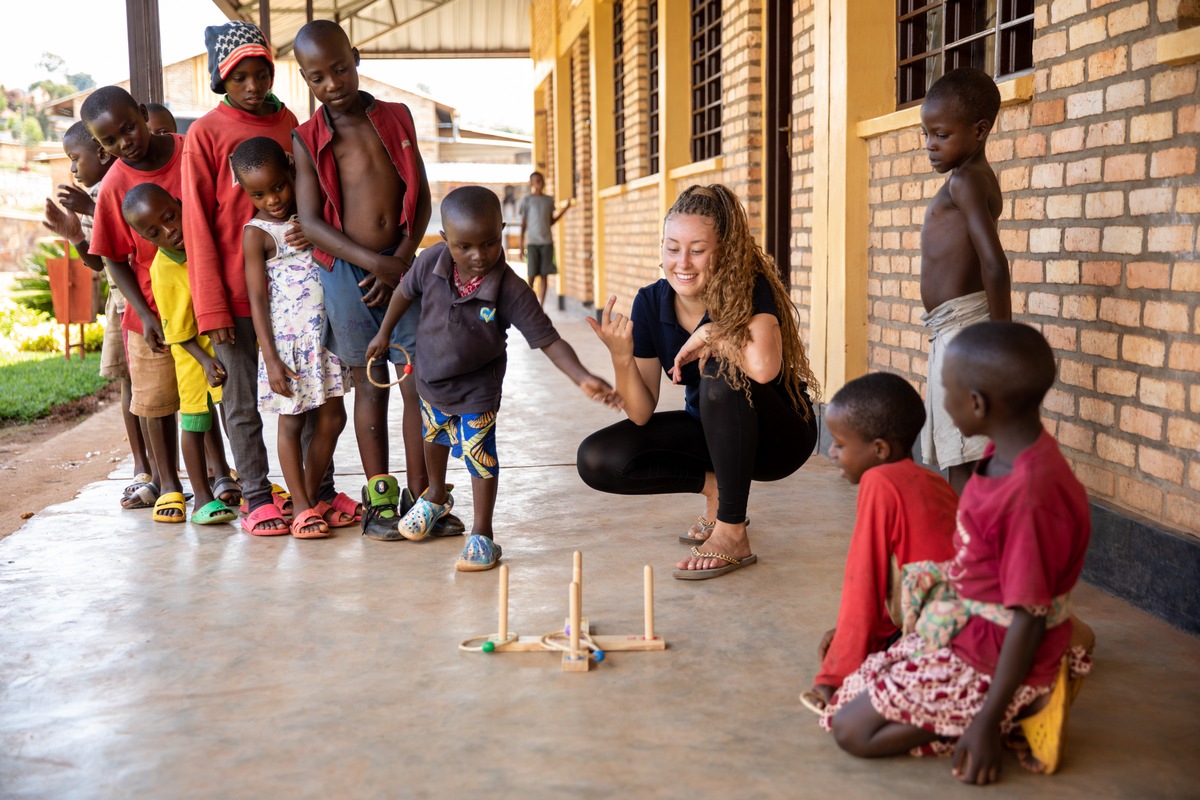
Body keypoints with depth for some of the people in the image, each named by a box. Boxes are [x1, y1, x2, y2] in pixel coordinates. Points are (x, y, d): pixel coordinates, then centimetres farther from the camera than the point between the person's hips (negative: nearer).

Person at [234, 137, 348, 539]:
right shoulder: (257, 233, -8)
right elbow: (257, 299, -10)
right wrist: (270, 358, -14)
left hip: (327, 331, 6)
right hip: (288, 337, -6)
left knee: (332, 417, 8)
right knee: (292, 420, 3)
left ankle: (314, 496, 24)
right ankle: (301, 506, 13)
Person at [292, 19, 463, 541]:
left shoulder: (396, 118, 9)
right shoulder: (307, 139, 1)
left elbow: (421, 197, 8)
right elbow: (311, 222, -7)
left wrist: (402, 258, -7)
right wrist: (376, 263, -16)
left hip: (401, 265, 2)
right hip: (345, 271, -2)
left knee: (420, 382, -1)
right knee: (369, 386, 4)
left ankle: (418, 498, 8)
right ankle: (379, 501, 14)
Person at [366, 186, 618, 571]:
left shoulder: (510, 290, -34)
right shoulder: (431, 262, -25)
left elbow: (549, 341, -32)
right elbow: (406, 292, -3)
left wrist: (583, 377, -47)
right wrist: (384, 333, 9)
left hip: (477, 389, -4)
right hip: (431, 379, 5)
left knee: (479, 456, 1)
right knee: (434, 438, 28)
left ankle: (482, 535, 20)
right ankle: (435, 497, 57)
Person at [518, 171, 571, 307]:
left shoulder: (549, 200, 12)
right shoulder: (527, 200, 2)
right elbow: (523, 223, 2)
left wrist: (565, 208, 12)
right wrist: (521, 243, -3)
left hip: (547, 242, 3)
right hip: (532, 242, -3)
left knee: (544, 274, -1)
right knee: (532, 275, -4)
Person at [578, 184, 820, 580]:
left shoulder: (750, 288, -23)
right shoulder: (651, 302, -10)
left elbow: (764, 366, -46)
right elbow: (641, 414, -10)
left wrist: (708, 335, -29)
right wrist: (621, 356, -27)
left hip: (780, 436, -5)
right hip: (708, 430, 5)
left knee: (722, 371, -36)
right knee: (597, 459, -13)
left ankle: (732, 534, -24)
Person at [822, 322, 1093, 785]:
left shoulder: (1031, 495, -31)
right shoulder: (1009, 453, -3)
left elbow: (1028, 620, -25)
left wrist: (988, 722, -20)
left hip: (991, 657, -9)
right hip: (965, 631, 9)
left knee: (852, 730, -9)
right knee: (860, 682, 17)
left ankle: (1015, 717, -3)